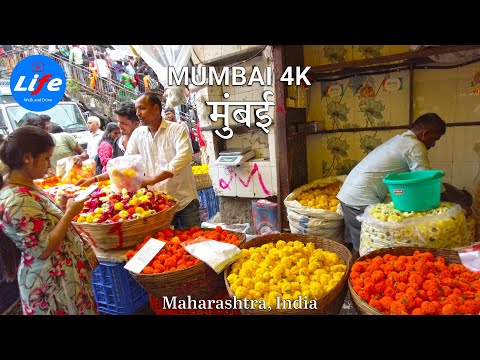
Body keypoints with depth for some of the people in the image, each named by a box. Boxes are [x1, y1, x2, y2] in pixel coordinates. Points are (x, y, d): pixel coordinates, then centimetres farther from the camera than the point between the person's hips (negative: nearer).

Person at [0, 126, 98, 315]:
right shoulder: (18, 201, -28)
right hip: (53, 281, -9)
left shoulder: (22, 185, 1)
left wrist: (60, 207, 0)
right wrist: (70, 213, -21)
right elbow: (43, 249, -27)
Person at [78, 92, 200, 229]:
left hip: (185, 202, -3)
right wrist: (94, 179, 0)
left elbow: (184, 156, -24)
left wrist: (153, 179, -30)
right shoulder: (138, 134, 6)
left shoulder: (176, 129, -8)